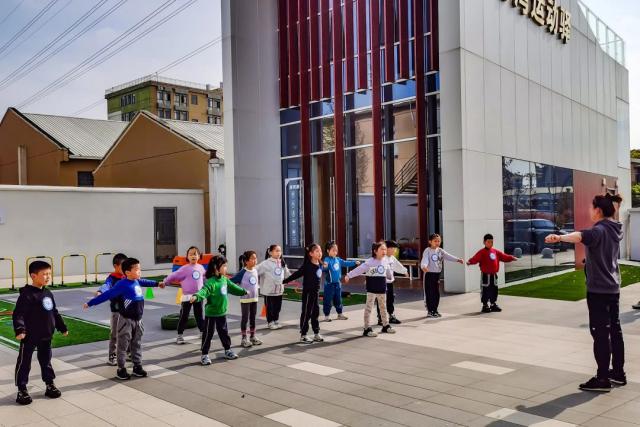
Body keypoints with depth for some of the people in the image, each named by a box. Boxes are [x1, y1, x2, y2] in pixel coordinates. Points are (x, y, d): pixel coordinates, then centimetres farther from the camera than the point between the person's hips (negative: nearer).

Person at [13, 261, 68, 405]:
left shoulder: (48, 293, 9)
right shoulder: (27, 295, -16)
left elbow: (54, 313, 19)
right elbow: (18, 314, -23)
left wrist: (62, 327, 23)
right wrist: (19, 329, -36)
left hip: (46, 336, 7)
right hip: (30, 337, -7)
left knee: (46, 361, 17)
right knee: (24, 363, 5)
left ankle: (50, 385, 28)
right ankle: (22, 390, 14)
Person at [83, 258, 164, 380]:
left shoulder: (136, 281, 4)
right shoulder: (122, 284, -19)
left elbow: (144, 282, 28)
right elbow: (107, 295, -18)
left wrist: (157, 284, 45)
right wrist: (90, 303, -18)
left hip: (138, 320, 7)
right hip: (126, 320, -7)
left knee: (137, 344, 15)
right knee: (123, 346, 5)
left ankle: (137, 367, 25)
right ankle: (121, 369, 15)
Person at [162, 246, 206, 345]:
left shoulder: (200, 267, 4)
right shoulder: (185, 268, -11)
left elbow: (204, 277, 21)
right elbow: (174, 276, -8)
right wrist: (165, 282, -12)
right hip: (187, 296, -4)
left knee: (199, 316, 14)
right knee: (184, 317, 3)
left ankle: (203, 333, 25)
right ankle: (179, 336, 12)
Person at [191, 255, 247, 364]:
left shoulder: (225, 279, 4)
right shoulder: (210, 282, -22)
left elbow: (232, 287, 21)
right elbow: (204, 291, -38)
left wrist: (243, 291, 35)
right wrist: (196, 296, -59)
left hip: (222, 312, 7)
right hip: (211, 313, -7)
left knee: (224, 332, 20)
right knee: (208, 334, 3)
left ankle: (227, 351, 34)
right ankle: (204, 355, 14)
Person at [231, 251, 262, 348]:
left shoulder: (255, 270, 3)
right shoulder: (243, 272, -17)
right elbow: (232, 282, -19)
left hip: (255, 298, 6)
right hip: (245, 299, -6)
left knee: (253, 318, 14)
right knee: (245, 318, 2)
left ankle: (253, 337, 25)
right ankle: (244, 338, 11)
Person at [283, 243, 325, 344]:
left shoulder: (320, 265, 4)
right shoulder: (307, 265, -17)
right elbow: (297, 274, -14)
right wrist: (284, 281, -14)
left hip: (316, 292, 7)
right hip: (308, 292, -7)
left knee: (315, 313, 13)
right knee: (306, 314, 0)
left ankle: (316, 334, 22)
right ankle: (303, 336, 8)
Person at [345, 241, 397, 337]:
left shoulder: (386, 261, 2)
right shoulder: (370, 262, -15)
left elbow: (389, 272, 20)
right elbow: (359, 269, -19)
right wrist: (349, 275, -24)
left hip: (382, 289, 6)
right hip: (371, 290, -6)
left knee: (383, 308, 18)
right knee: (369, 308, 0)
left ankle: (386, 326, 32)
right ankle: (367, 329, 3)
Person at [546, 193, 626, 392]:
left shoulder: (599, 230, -18)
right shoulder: (615, 229, 9)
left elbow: (581, 236, -41)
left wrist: (559, 237, -58)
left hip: (598, 290, -9)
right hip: (613, 288, 9)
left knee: (600, 333, -5)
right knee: (615, 331, 15)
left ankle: (603, 378, -1)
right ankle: (618, 372, 24)